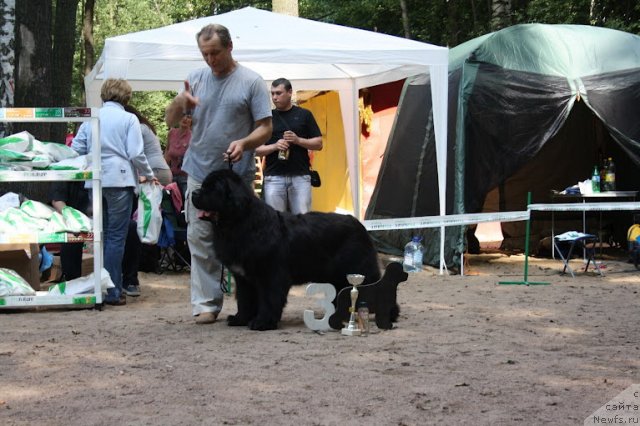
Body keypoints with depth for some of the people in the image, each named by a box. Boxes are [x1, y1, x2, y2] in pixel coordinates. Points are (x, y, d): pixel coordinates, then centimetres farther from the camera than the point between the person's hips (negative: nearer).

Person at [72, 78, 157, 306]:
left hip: (95, 182, 4)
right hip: (119, 180, -4)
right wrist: (148, 175, 6)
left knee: (101, 234, 14)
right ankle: (112, 292, -3)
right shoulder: (129, 119, -3)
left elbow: (76, 149, 6)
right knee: (116, 236, -1)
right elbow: (136, 153, -8)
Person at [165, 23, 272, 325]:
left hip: (237, 176, -3)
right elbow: (171, 122, 9)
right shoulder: (196, 78, 9)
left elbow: (265, 128, -3)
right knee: (200, 241, 1)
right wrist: (180, 102, -13)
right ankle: (206, 303, 6)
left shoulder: (251, 82, -2)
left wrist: (244, 143, -24)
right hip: (200, 174, 3)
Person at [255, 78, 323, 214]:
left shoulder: (304, 115, 8)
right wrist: (274, 146, -11)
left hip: (300, 177, -1)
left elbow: (318, 144, 7)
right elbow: (257, 149, 8)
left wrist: (298, 140, -10)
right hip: (273, 177, 1)